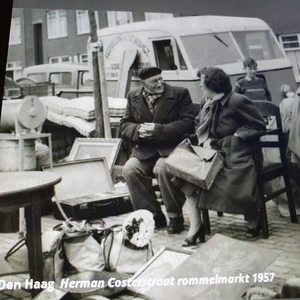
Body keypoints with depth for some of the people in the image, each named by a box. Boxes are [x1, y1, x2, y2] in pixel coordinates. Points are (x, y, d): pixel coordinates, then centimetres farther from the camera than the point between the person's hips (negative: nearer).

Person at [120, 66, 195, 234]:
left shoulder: (180, 94, 1)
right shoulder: (133, 97, 12)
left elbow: (188, 123, -8)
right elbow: (125, 126, 12)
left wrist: (158, 129, -16)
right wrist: (138, 130, -12)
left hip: (172, 147, -4)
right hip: (144, 150, 4)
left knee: (162, 168, -34)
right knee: (130, 169, -24)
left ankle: (175, 216, -11)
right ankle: (153, 215, -7)